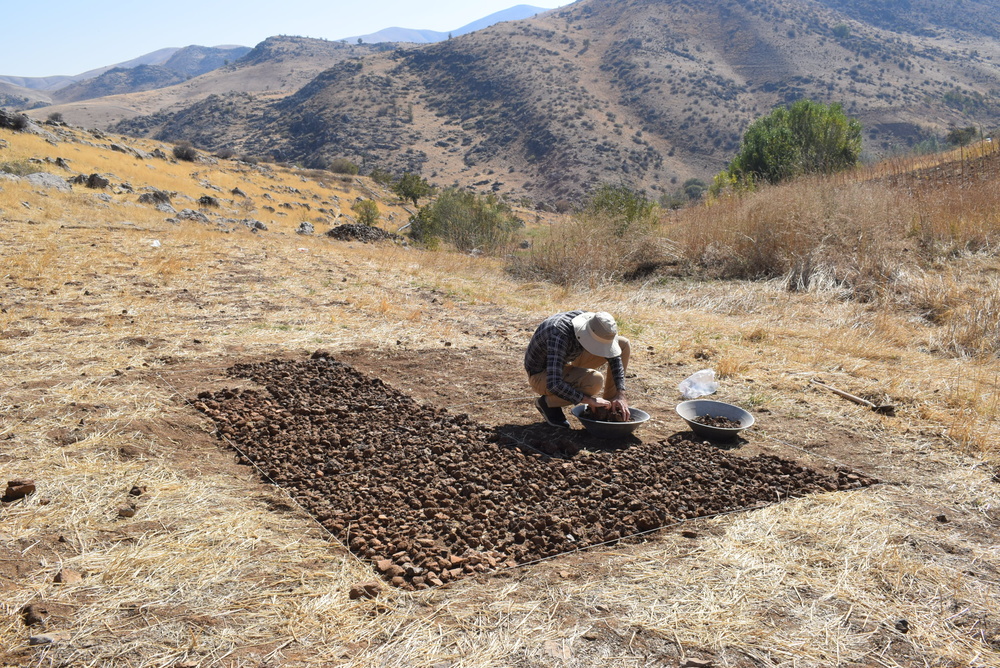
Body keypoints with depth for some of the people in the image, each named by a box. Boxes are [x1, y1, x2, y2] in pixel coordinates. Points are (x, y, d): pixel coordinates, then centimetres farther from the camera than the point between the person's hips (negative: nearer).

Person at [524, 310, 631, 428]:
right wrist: (591, 400, -35)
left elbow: (614, 357, -5)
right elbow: (553, 384, -42)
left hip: (566, 363, 7)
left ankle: (610, 404, 5)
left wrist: (621, 395, -15)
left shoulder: (593, 321, -16)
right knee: (595, 380, -36)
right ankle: (548, 402, -10)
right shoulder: (559, 335, -38)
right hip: (541, 376, -7)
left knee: (623, 344, -3)